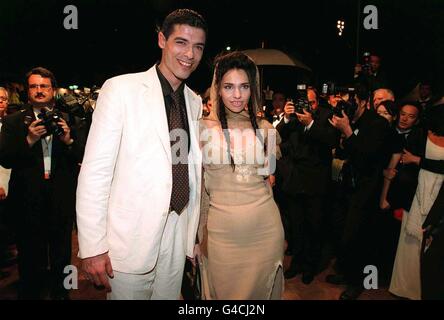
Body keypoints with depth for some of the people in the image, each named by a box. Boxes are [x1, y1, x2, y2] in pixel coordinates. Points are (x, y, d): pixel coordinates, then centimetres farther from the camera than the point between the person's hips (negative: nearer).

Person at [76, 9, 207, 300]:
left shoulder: (195, 101, 8)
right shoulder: (121, 88, -9)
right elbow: (95, 170, -12)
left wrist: (195, 232, 11)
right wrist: (92, 246, -14)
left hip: (178, 234, 5)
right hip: (131, 237, -5)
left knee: (170, 296, 19)